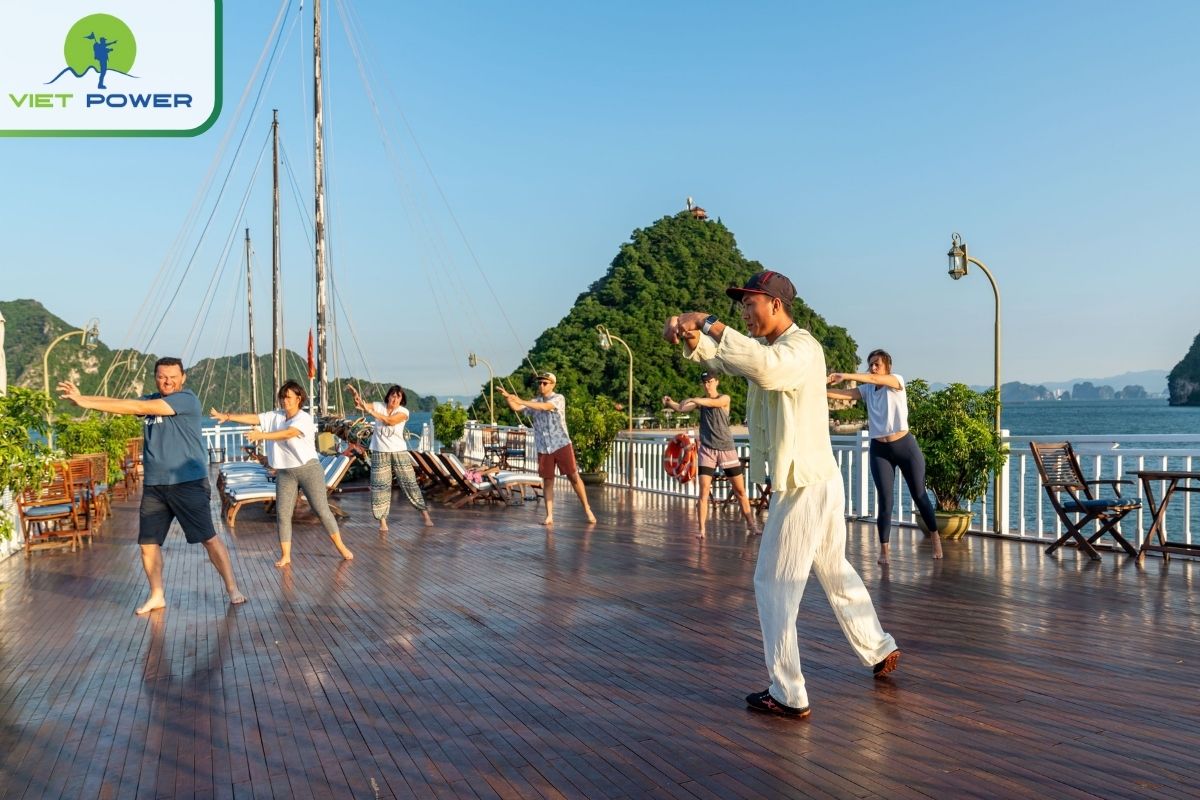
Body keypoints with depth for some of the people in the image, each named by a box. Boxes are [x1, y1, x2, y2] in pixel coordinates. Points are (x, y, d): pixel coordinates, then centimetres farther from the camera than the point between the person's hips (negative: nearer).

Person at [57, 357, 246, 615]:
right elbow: (120, 403, 3)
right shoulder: (150, 400, 14)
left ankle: (232, 589, 4)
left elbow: (138, 407, -16)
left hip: (188, 482, -6)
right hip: (153, 485, 6)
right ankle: (157, 595, 23)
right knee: (148, 543, 7)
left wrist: (88, 402, -17)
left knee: (208, 538, -5)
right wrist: (82, 398, -14)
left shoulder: (187, 399, -10)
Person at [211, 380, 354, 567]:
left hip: (309, 469, -5)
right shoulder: (274, 416, 4)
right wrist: (227, 416, -16)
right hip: (285, 473, 5)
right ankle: (285, 555, 9)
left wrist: (262, 435, -38)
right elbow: (253, 418, -5)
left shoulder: (304, 418, -13)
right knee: (282, 513, 0)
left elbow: (288, 434, -28)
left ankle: (341, 546, 12)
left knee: (321, 510, -2)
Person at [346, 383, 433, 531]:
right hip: (380, 453, 1)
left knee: (410, 482, 3)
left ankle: (425, 515, 11)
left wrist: (371, 412, -26)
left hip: (399, 452, -1)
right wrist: (355, 394, -29)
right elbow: (359, 405, -7)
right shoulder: (378, 406, 2)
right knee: (380, 485, -1)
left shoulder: (403, 411, -4)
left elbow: (391, 421, -22)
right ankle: (382, 520, 5)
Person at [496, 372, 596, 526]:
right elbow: (516, 408, 0)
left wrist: (521, 401, -30)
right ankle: (549, 516, 8)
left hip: (562, 445, -4)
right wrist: (507, 397, -19)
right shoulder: (535, 401, 10)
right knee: (547, 481, 4)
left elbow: (544, 406, -24)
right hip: (543, 448, 4)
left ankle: (587, 509, 8)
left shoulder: (559, 398, -6)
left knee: (573, 477, -2)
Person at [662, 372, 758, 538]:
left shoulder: (725, 398, -3)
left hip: (726, 449, -1)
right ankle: (701, 529, -2)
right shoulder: (699, 401, 5)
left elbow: (713, 402, -25)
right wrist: (670, 403, -29)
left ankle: (750, 524, 20)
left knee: (740, 490, 6)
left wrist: (693, 399, -34)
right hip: (707, 449, 1)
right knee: (704, 491, -6)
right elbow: (682, 408, -13)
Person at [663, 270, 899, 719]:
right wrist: (692, 338, -15)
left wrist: (709, 323, -35)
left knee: (774, 584, -3)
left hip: (804, 485, -10)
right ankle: (880, 649, 39)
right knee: (836, 573, 23)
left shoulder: (802, 347, -17)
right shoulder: (769, 346, 13)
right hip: (817, 483, 10)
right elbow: (723, 359, 7)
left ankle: (788, 695, 5)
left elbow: (765, 367, -40)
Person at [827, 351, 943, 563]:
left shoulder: (897, 381, -6)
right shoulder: (867, 390, 4)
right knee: (885, 501, -3)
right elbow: (843, 394, -12)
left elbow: (875, 379, -27)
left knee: (919, 495, 11)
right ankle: (883, 550, 4)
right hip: (879, 450, 2)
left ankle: (935, 538, 30)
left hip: (905, 446, -2)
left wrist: (845, 375, -38)